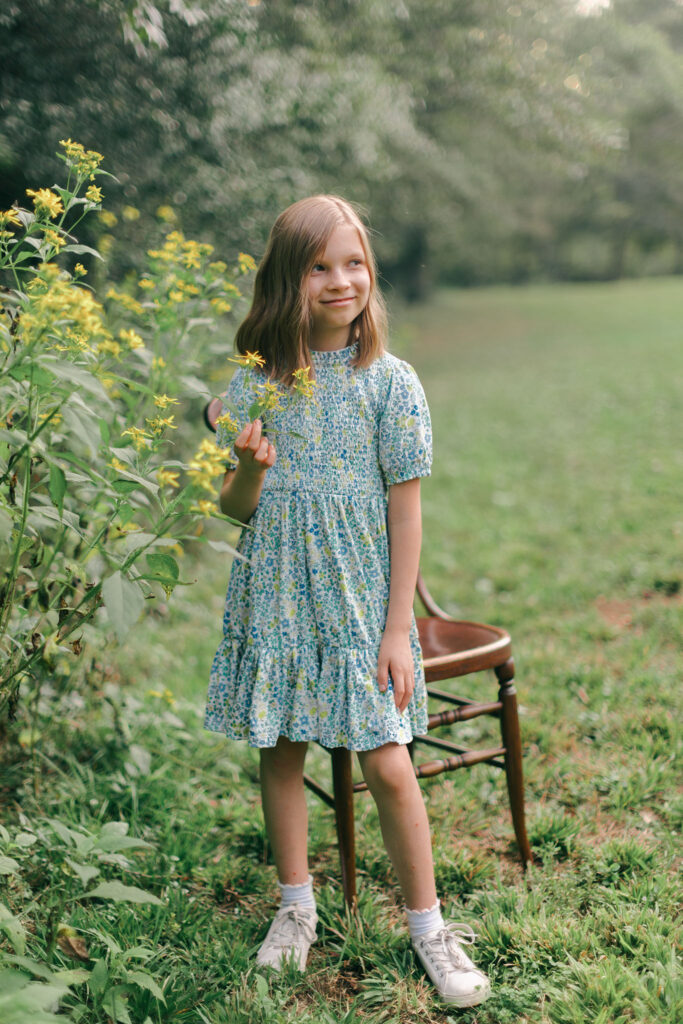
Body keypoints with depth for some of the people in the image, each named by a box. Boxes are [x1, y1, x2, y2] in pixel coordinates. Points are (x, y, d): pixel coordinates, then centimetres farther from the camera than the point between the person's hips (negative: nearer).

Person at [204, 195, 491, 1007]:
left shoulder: (389, 382, -7)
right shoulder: (253, 383, -1)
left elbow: (406, 513, -6)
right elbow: (235, 509, 4)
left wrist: (397, 629, -8)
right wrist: (251, 470, -19)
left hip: (360, 602, -2)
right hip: (277, 598, 3)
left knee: (387, 763, -2)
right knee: (279, 751, 12)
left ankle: (428, 926, 19)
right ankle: (296, 906, 34)